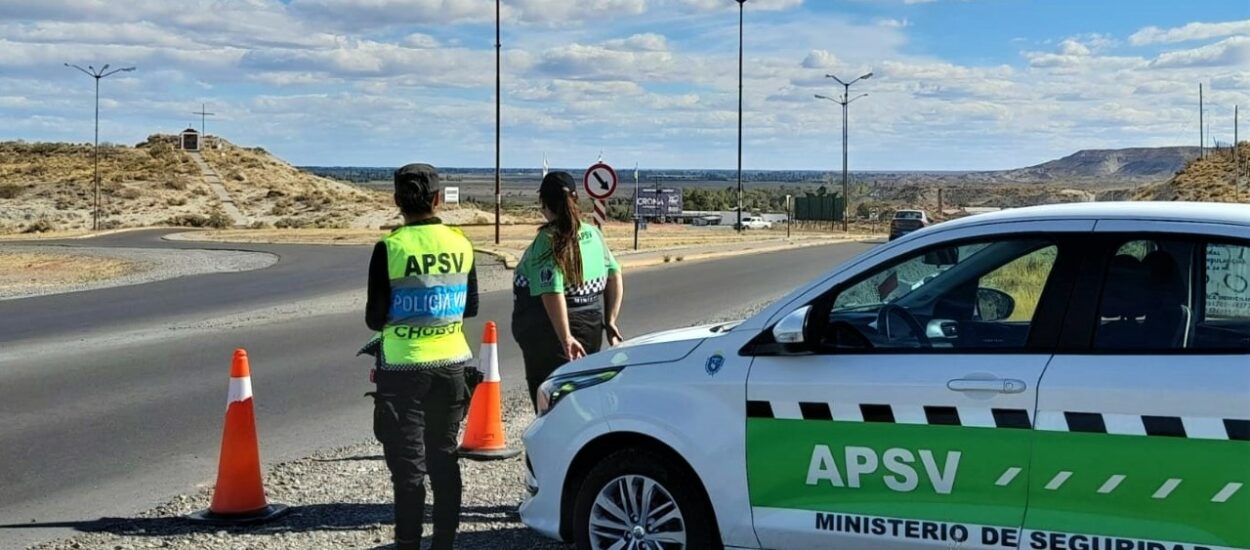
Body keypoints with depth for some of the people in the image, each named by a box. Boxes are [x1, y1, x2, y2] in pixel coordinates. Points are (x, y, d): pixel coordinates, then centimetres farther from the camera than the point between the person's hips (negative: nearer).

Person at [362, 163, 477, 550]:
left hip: (403, 369, -4)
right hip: (451, 364, 4)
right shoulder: (460, 244, -1)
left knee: (408, 463, 2)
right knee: (444, 457, 14)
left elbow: (375, 317, -10)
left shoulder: (390, 248, -14)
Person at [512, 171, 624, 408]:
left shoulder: (547, 241, -16)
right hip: (591, 330, 7)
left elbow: (553, 294, -25)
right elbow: (615, 277, 8)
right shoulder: (593, 234, 5)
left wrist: (566, 338, -24)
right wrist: (610, 321, 10)